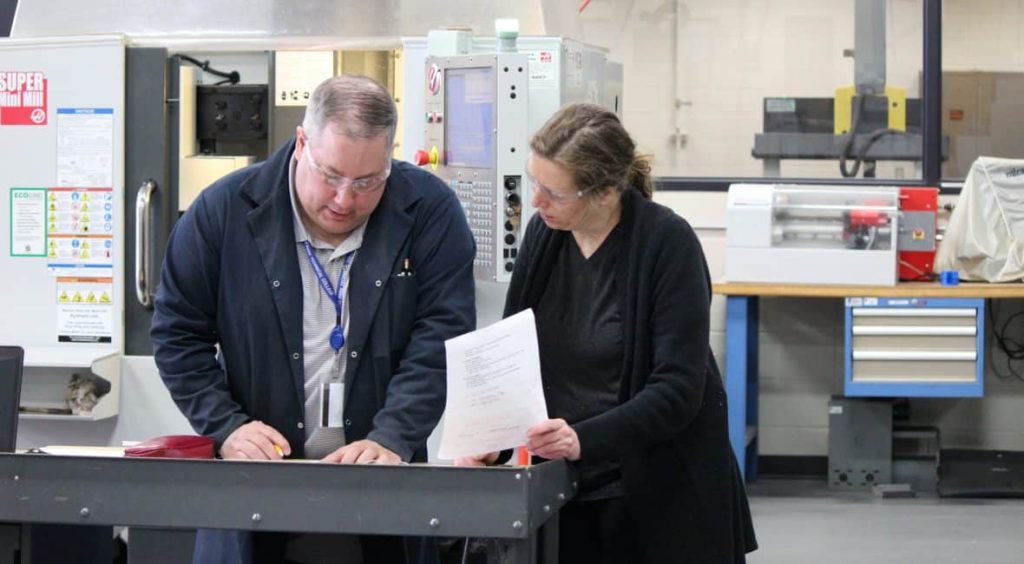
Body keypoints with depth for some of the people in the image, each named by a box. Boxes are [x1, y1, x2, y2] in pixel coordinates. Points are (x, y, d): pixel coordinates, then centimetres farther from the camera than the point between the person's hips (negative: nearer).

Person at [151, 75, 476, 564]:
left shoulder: (430, 212, -4)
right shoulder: (223, 211, -3)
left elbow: (440, 340, -8)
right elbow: (177, 334, 2)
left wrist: (391, 440, -21)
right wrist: (226, 427, -10)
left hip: (384, 485, 0)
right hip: (252, 483, 0)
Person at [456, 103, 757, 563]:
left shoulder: (668, 243, -15)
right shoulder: (543, 234, 2)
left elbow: (679, 387, -20)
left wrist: (585, 439, -32)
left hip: (663, 493, -5)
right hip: (566, 490, 5)